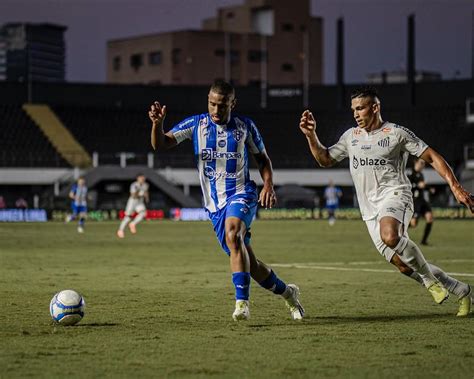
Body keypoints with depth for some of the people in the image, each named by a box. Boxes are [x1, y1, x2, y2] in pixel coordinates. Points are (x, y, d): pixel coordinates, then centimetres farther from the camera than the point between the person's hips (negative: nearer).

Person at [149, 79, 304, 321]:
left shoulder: (245, 126, 0)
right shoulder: (195, 124, 1)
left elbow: (262, 158, 12)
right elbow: (160, 145, -7)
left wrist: (268, 186, -5)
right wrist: (157, 123, -28)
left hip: (241, 194, -3)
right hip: (214, 203, 3)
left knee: (233, 234, -34)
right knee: (247, 262, 5)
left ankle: (242, 302, -35)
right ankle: (287, 292, 29)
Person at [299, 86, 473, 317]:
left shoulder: (397, 133, -1)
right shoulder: (351, 136, 14)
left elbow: (432, 157, 0)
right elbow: (325, 159, 21)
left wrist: (455, 187, -8)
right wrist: (310, 135, 5)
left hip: (394, 195, -5)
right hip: (370, 209, 5)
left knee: (389, 236, -38)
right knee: (403, 264, -2)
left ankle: (428, 276, -16)